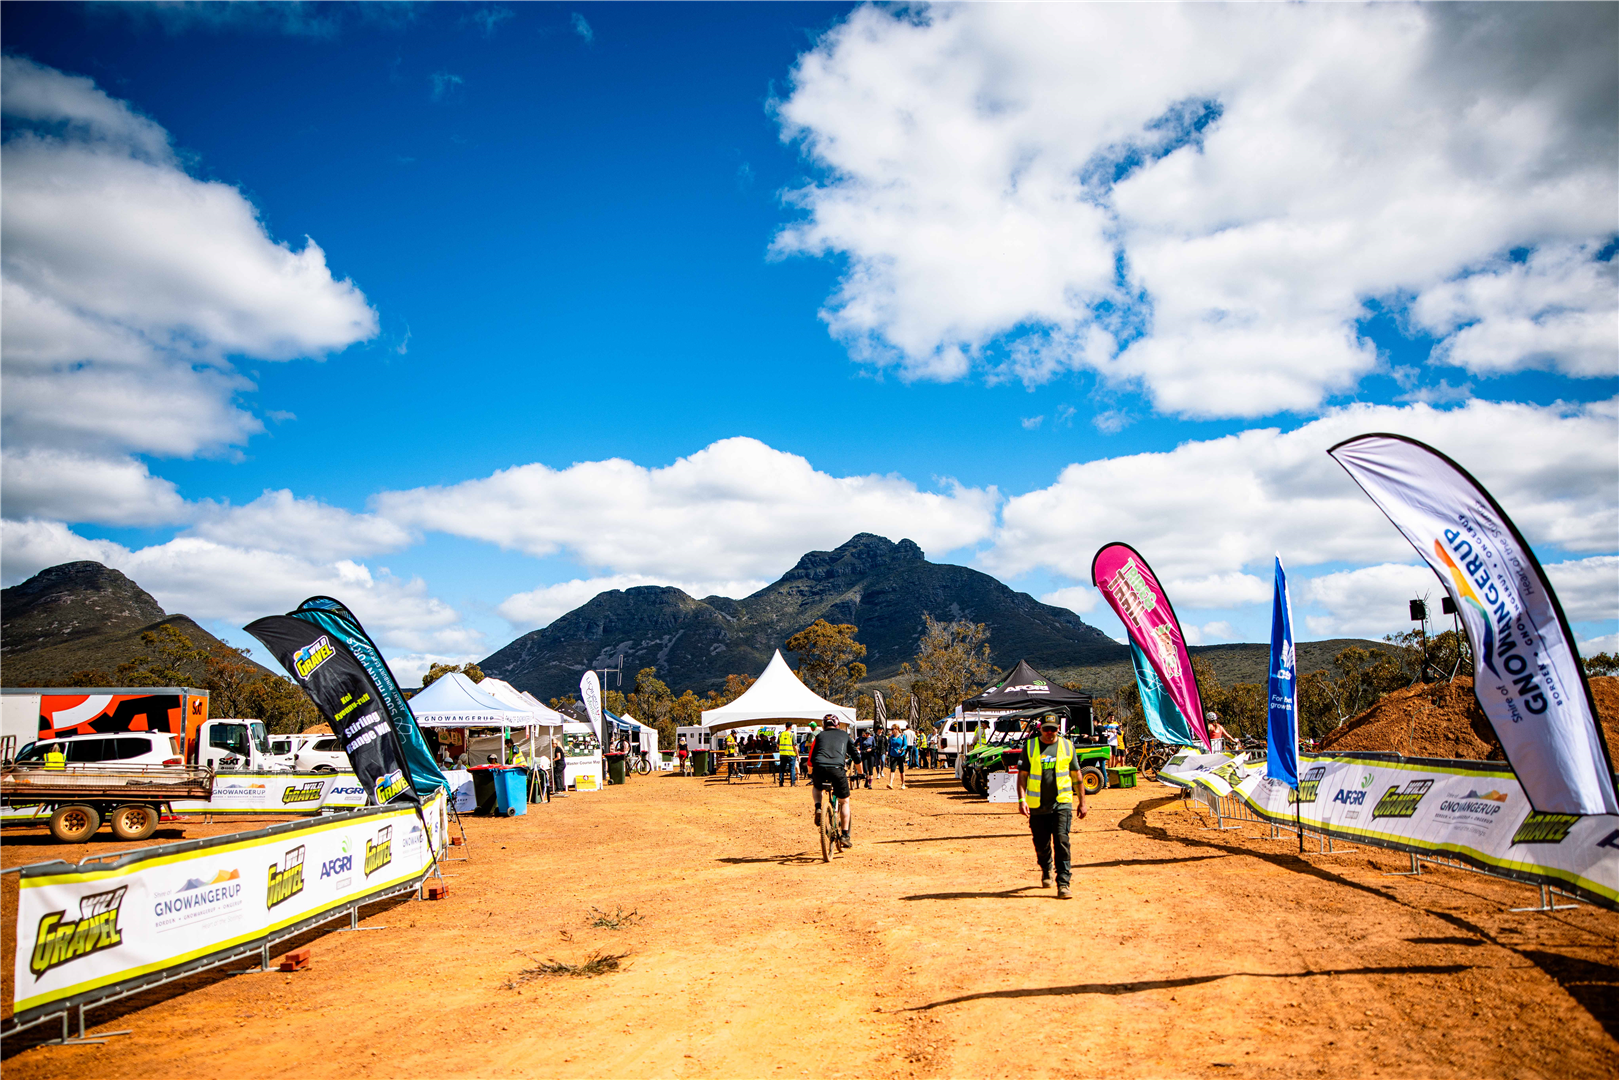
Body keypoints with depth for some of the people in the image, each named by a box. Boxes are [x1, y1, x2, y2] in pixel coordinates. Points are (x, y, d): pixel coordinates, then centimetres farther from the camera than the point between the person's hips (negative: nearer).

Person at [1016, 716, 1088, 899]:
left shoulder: (1067, 746, 6)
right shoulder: (1030, 746, 3)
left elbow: (1076, 776, 12)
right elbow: (1022, 775, 3)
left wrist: (1082, 802, 12)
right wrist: (1021, 799, -9)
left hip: (1062, 803, -1)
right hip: (1037, 806, 1)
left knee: (1062, 842, -13)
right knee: (1041, 845, 10)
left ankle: (1064, 884, -10)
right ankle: (1046, 872, 39)